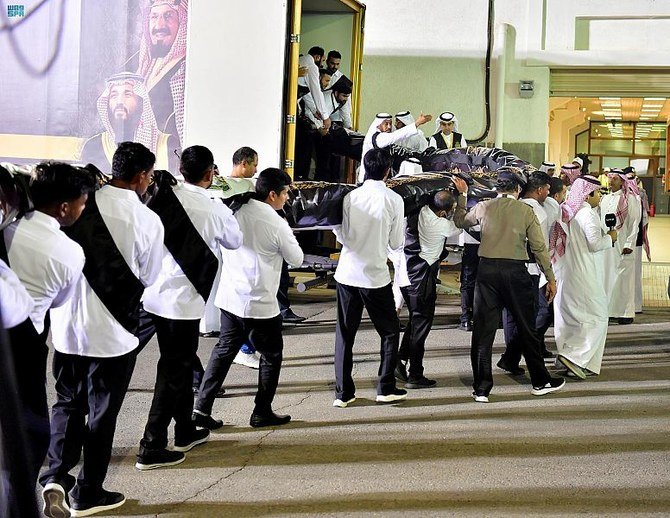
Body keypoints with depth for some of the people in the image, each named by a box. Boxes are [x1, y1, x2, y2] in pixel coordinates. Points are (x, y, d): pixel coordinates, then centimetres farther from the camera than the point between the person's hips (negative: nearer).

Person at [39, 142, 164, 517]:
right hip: (114, 330, -3)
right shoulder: (148, 220, -13)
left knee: (68, 402, 21)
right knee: (102, 412, 12)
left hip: (67, 325, 3)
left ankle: (56, 473, 4)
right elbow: (148, 278, -1)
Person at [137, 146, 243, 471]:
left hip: (155, 294, 6)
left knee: (181, 362, 20)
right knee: (173, 371, 2)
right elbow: (234, 242, 8)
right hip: (184, 299, -6)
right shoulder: (216, 211, -10)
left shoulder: (163, 198, -1)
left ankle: (186, 432, 34)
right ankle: (152, 449, 2)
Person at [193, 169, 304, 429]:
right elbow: (296, 259, -1)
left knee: (224, 350, 16)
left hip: (230, 298, 5)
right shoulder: (277, 224, -14)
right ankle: (262, 413, 20)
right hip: (260, 304, -5)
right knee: (271, 355, 14)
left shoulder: (236, 212, 0)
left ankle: (202, 408, 11)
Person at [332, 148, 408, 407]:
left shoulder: (350, 197, -3)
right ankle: (386, 387, 14)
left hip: (347, 274, 3)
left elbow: (340, 235, 2)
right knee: (390, 330, 15)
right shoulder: (394, 200, -8)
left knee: (345, 333, 10)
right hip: (376, 276, -3)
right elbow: (396, 243, -2)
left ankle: (343, 392, 10)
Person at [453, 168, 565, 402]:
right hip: (515, 271, -1)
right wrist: (551, 278, 7)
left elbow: (460, 222, 24)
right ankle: (540, 381, 24)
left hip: (487, 270, 1)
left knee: (483, 330, 5)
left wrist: (461, 196, 35)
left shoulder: (483, 207, 5)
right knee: (527, 328, 12)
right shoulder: (526, 210, 1)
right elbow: (539, 247, 0)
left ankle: (481, 389, 5)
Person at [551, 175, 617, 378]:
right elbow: (595, 243, -21)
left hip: (567, 274, 9)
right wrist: (610, 237, -3)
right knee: (596, 316, -3)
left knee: (570, 316, 14)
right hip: (585, 275, -9)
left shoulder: (568, 212, 10)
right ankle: (575, 356, -12)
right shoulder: (587, 213, -16)